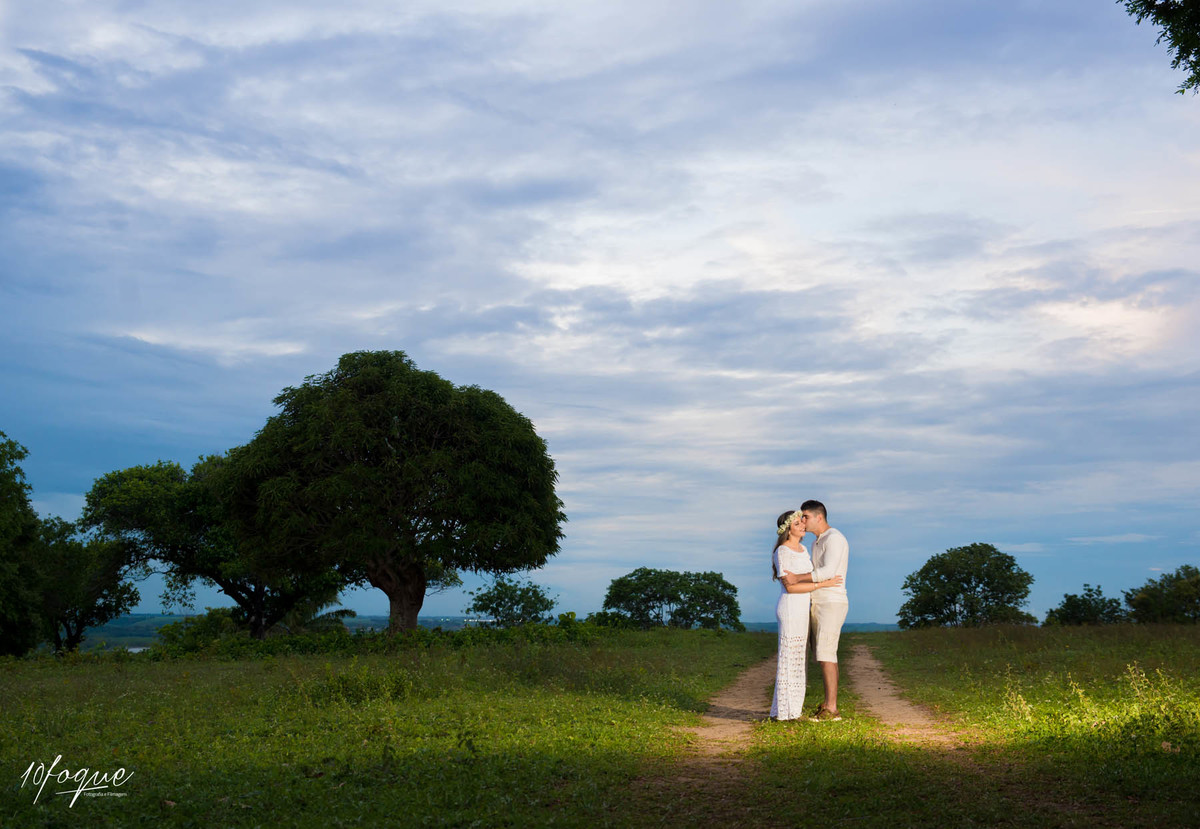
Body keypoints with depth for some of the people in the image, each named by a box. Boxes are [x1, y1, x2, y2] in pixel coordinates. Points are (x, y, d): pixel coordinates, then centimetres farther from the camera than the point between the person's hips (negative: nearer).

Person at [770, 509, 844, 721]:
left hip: (802, 611, 9)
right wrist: (823, 584, -21)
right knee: (790, 659, -5)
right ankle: (784, 711, 0)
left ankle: (792, 709, 18)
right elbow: (790, 587, -20)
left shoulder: (802, 550, 13)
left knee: (798, 660, 11)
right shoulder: (782, 552, -14)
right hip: (790, 610, -9)